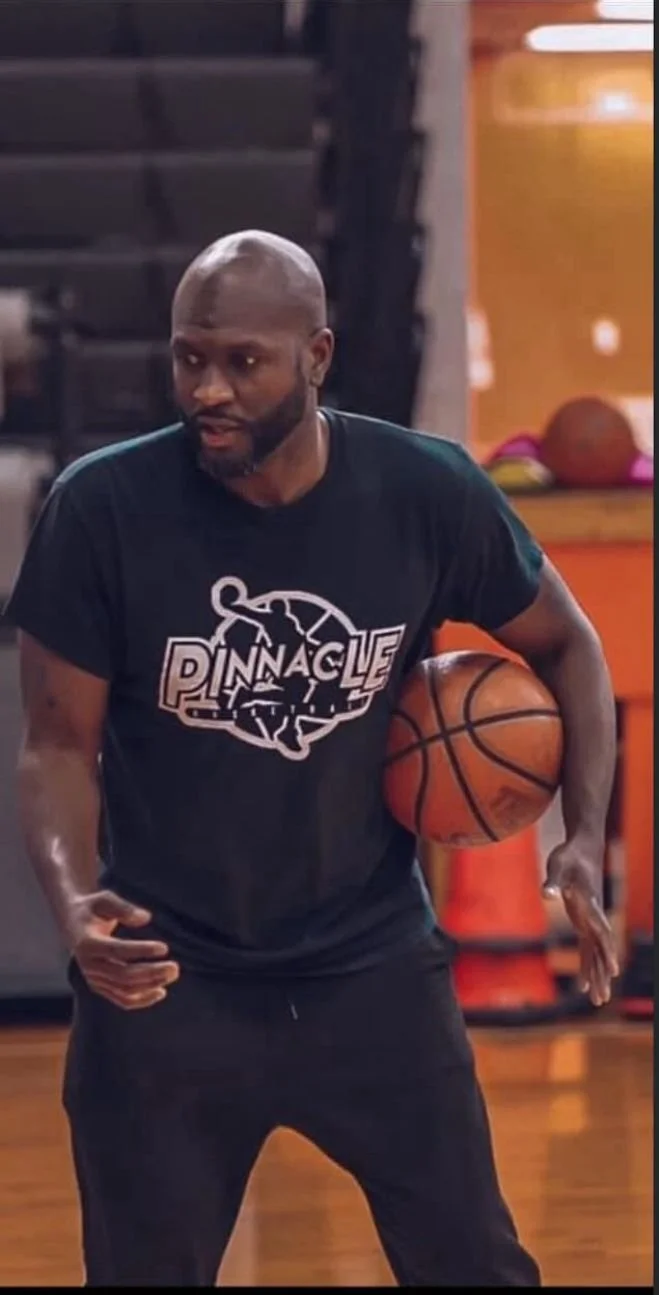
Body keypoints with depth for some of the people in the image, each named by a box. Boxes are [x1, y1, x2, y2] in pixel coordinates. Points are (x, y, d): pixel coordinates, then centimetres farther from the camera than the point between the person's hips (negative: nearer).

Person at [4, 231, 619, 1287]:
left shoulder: (429, 494, -10)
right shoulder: (104, 508, -15)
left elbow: (565, 645, 7)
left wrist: (585, 838, -6)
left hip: (375, 968, 1)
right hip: (165, 984, -1)